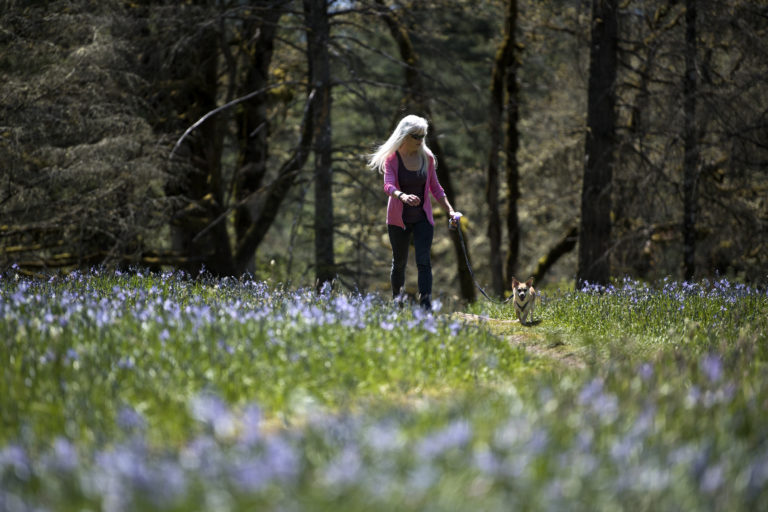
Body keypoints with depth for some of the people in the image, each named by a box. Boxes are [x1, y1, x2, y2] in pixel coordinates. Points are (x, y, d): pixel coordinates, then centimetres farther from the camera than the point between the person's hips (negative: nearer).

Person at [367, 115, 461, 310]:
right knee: (399, 262, 11)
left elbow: (435, 187, 10)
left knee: (424, 261, -12)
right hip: (399, 219, -1)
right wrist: (403, 196, -46)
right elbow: (388, 186, -25)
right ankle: (397, 298, 33)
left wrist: (450, 210, 0)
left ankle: (426, 305, -18)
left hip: (423, 218, 1)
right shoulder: (391, 158, -10)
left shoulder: (427, 157, 1)